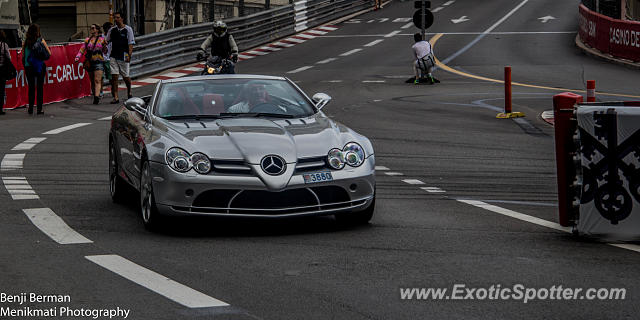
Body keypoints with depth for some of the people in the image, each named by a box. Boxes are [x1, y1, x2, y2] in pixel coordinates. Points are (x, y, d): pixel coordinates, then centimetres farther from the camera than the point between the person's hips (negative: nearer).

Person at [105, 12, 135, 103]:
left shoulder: (128, 29, -2)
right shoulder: (112, 30, 9)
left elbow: (131, 43, -5)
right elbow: (106, 41, 20)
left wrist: (129, 55, -14)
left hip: (123, 57, -3)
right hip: (113, 56, 3)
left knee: (125, 77, 6)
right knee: (114, 76, -5)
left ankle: (129, 92, 34)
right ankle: (115, 97, -4)